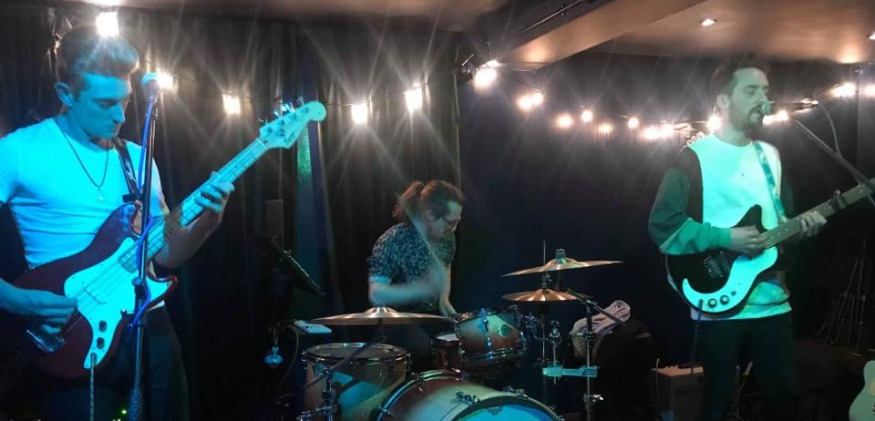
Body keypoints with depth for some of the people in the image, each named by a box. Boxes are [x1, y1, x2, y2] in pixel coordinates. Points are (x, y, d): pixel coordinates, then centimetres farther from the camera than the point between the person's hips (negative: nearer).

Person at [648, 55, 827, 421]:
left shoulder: (770, 155, 13)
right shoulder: (695, 157, -10)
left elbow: (780, 218, 21)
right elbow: (662, 225, -15)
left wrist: (799, 226, 0)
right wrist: (724, 238, -21)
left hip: (773, 299, 7)